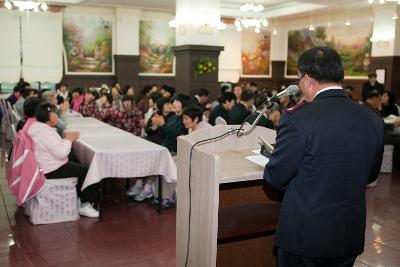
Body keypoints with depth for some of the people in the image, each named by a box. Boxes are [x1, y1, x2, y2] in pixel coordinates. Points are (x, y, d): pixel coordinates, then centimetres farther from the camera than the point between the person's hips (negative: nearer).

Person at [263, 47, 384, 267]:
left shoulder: (298, 119, -22)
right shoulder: (373, 120, -4)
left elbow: (275, 177, -12)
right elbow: (370, 175, 9)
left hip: (304, 234, -5)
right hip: (350, 237, 5)